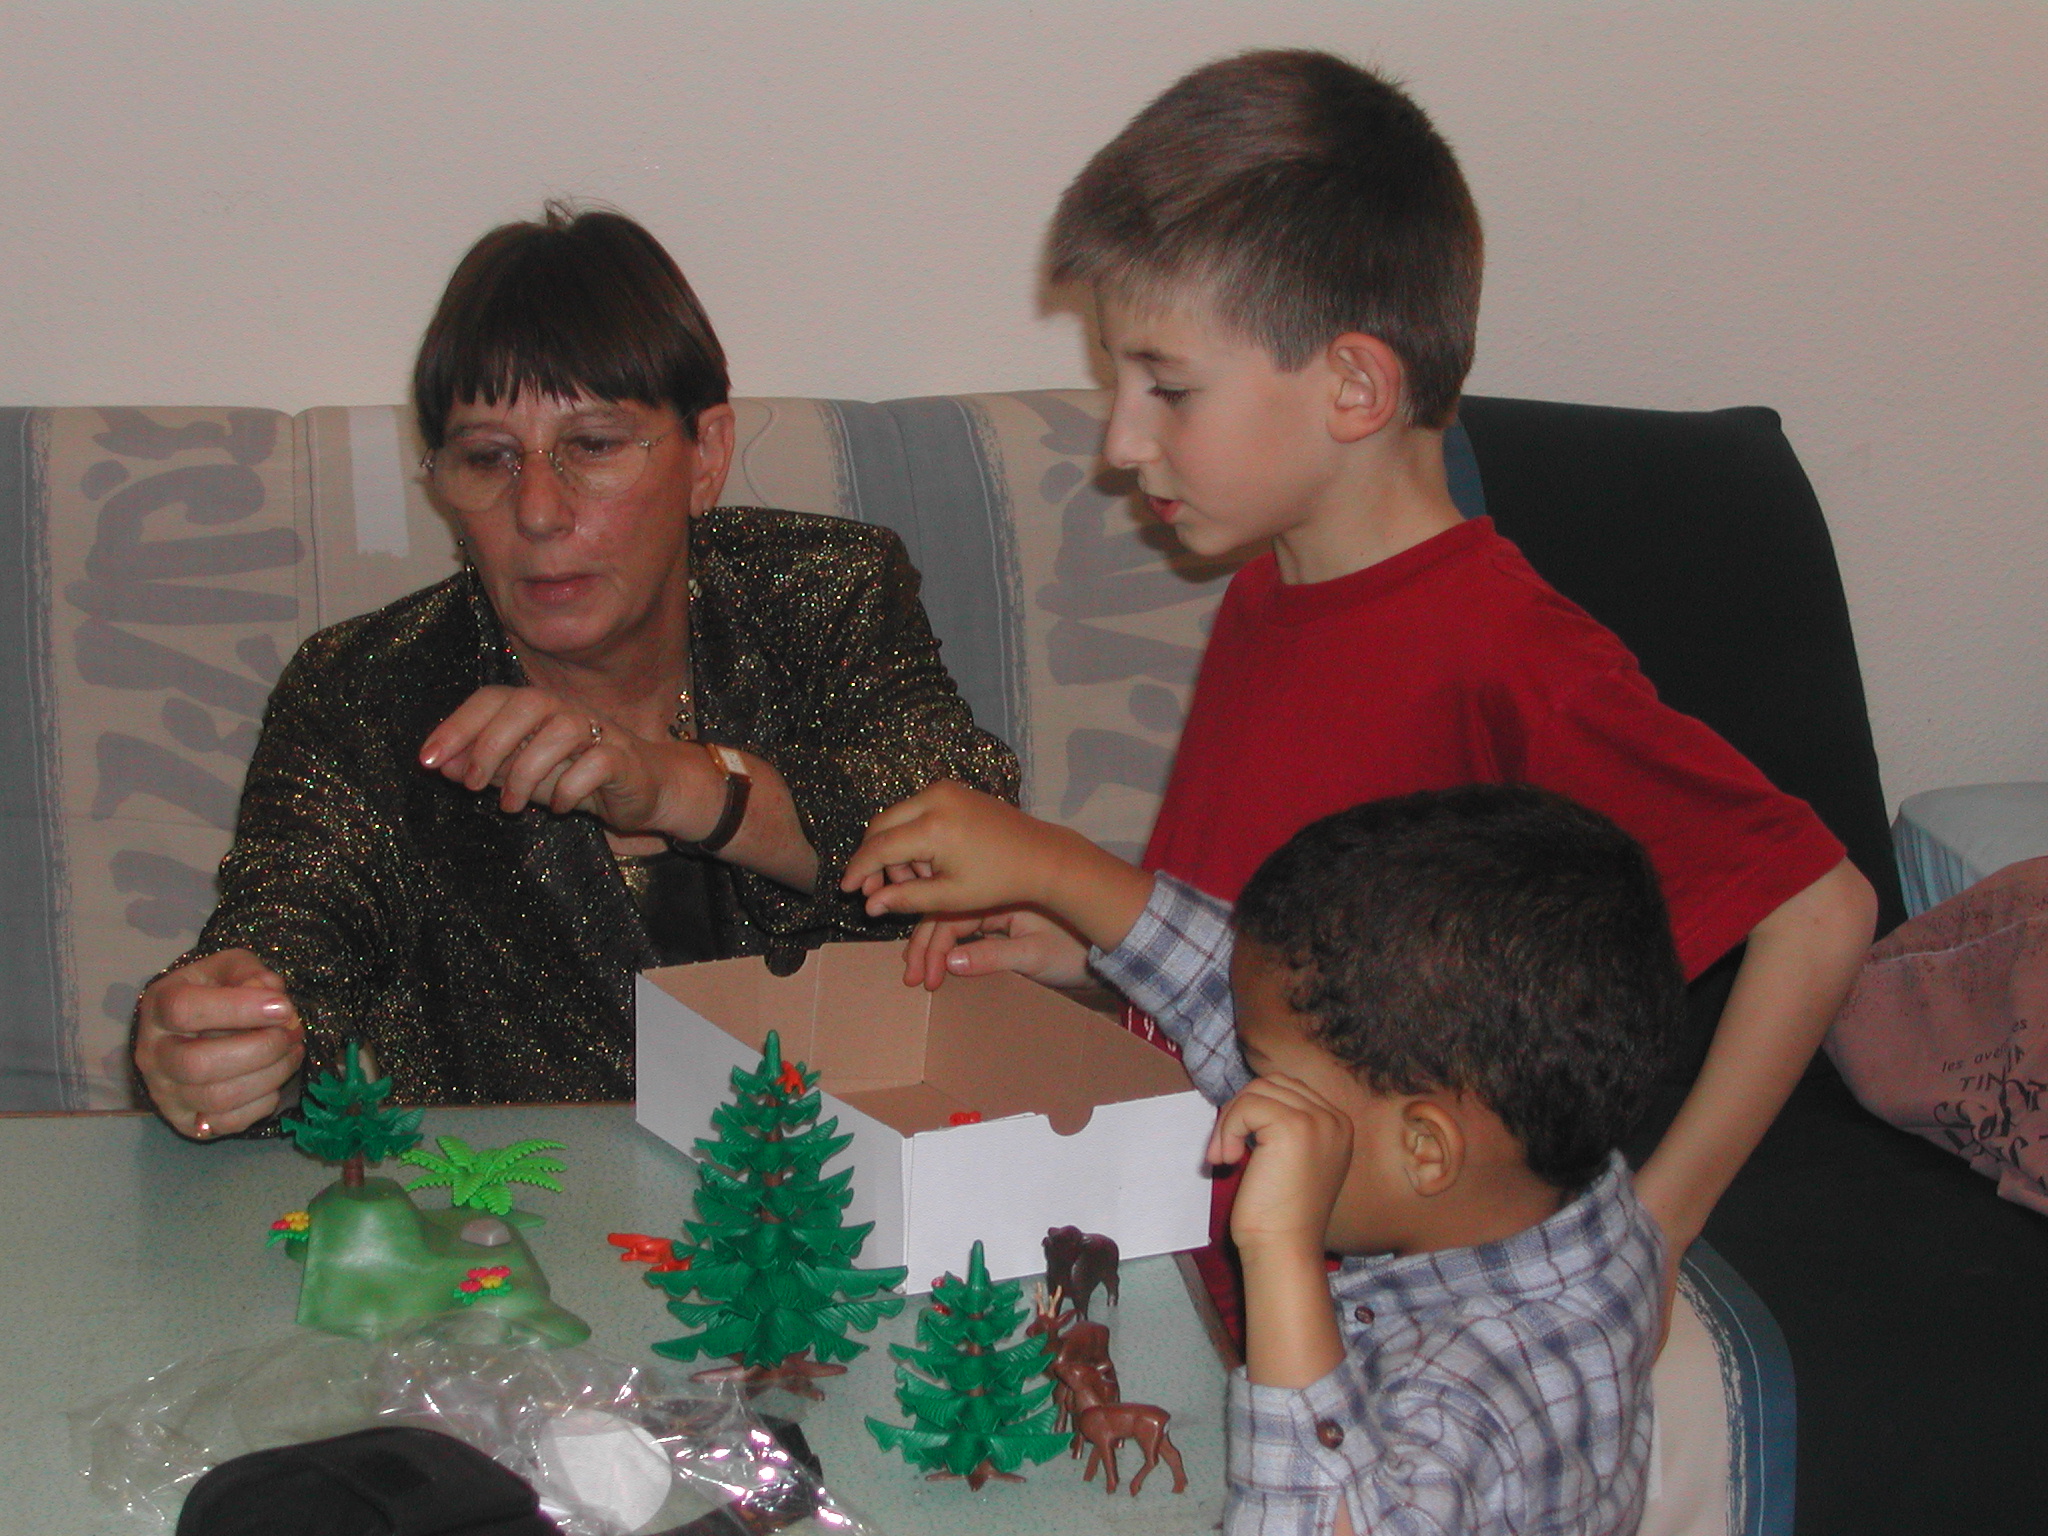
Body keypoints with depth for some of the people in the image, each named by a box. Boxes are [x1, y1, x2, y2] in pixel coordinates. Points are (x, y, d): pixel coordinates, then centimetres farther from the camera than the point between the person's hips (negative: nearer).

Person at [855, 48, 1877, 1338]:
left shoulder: (1503, 660, -19)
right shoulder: (1261, 603, 10)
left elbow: (1822, 907, -15)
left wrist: (1647, 1224, -12)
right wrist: (1090, 946, 10)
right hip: (1204, 1280, 7)